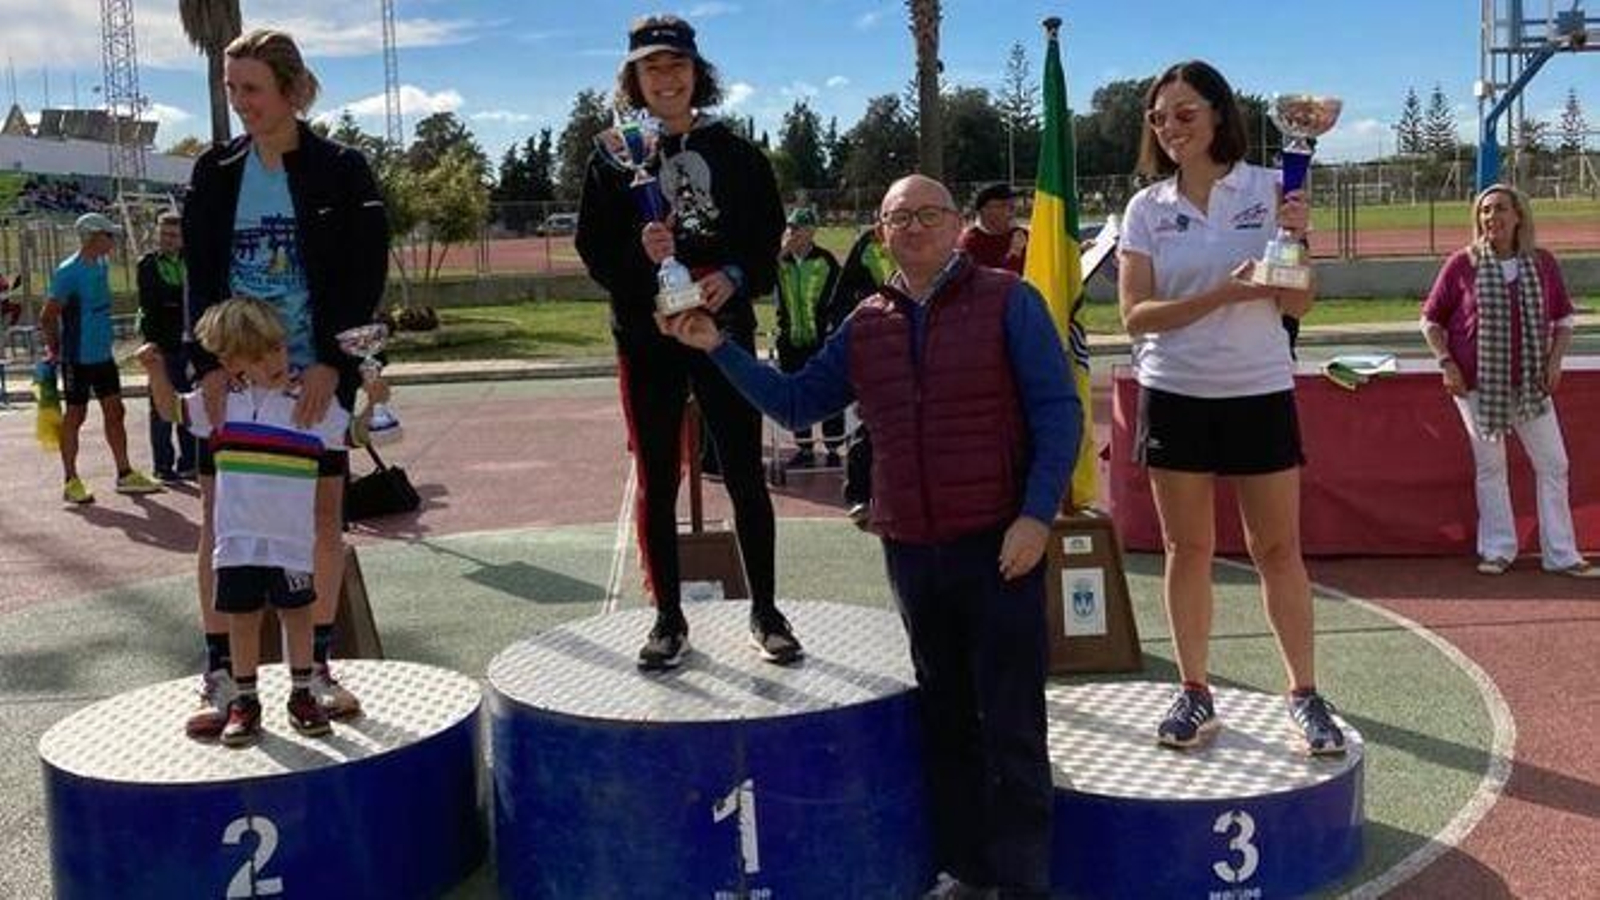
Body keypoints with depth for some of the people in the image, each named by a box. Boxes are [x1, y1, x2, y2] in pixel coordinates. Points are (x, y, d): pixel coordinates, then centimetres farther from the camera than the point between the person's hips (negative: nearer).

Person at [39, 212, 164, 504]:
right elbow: (47, 317, -15)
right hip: (78, 357, -8)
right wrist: (55, 349, -7)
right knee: (75, 416, 2)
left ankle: (124, 474, 17)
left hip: (103, 354, 8)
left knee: (115, 412, 10)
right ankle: (70, 481, 11)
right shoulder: (68, 272, -17)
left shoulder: (102, 265, 7)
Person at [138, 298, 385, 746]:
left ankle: (302, 695, 24)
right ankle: (244, 701, 22)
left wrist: (371, 405, -16)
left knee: (296, 612, 10)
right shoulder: (222, 400, 4)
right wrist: (157, 372, 0)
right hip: (237, 536, 1)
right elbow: (172, 410, 16)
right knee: (242, 616, 9)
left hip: (292, 536, -1)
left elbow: (351, 434, 2)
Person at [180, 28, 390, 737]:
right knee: (220, 515, -1)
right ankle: (219, 676, 8)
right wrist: (209, 364, -10)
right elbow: (199, 277, 3)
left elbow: (364, 277, -7)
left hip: (317, 373, -2)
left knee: (324, 513, 2)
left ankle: (316, 666, 16)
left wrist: (330, 362, -17)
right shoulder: (215, 172, 6)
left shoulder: (341, 171, -2)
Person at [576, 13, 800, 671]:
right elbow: (594, 250, -1)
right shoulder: (613, 160, 3)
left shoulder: (736, 155, 4)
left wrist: (735, 278, -15)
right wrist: (640, 253, -21)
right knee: (656, 482, 5)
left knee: (745, 475, 3)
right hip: (646, 340, 0)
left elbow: (769, 240, 4)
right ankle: (669, 620, 16)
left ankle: (765, 613, 15)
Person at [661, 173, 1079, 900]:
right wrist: (720, 349, 5)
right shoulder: (865, 326, 11)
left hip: (1000, 543, -5)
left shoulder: (1008, 301, -3)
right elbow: (794, 403, 15)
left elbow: (1057, 410, -6)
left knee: (1011, 723, 0)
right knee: (945, 716, 14)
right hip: (910, 550, 5)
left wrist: (1037, 515, -15)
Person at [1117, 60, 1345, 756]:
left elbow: (1298, 305, -1)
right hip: (1175, 395, 1)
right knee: (1187, 548, 7)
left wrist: (1296, 238, -18)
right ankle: (1194, 693, 18)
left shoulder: (1270, 190, -1)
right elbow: (1135, 315, -7)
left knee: (1278, 548, 5)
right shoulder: (1147, 208, 1)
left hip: (1260, 392, -1)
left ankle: (1304, 695, 15)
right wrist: (1225, 293, -18)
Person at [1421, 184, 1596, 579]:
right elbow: (1431, 320, 2)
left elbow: (1563, 318, 11)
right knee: (1490, 467, 6)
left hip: (1530, 383, 2)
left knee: (1553, 465, 3)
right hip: (1477, 383, -2)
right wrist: (1446, 364, -9)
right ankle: (1497, 550, 16)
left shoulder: (1542, 263, 2)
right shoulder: (1462, 264, -5)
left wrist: (1554, 361, -3)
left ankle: (1561, 554, 12)